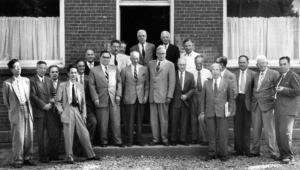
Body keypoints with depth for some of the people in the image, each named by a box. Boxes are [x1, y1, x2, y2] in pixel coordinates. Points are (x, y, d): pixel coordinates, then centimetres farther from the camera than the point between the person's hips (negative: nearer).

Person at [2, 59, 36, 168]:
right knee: (18, 138, -4)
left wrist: (28, 108, 11)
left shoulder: (26, 80, 11)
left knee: (29, 137, 5)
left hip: (27, 111, 4)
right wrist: (11, 109, 8)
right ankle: (18, 160, 5)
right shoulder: (7, 83, -2)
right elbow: (5, 100, 6)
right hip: (16, 113, -4)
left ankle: (27, 158, 16)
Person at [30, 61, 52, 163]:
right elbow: (33, 96, -9)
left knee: (49, 133, 2)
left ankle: (49, 153, 8)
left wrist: (50, 103, -4)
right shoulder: (32, 81, -3)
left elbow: (51, 94, 14)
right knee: (41, 134, 0)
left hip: (49, 110, 5)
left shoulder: (49, 81, 17)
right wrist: (44, 105, -12)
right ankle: (42, 155, 4)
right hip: (39, 111, -5)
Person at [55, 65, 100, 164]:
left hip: (78, 111, 4)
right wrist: (61, 110, -9)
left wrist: (84, 115, 8)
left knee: (84, 134, 4)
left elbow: (83, 102, 14)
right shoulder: (62, 85, 3)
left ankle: (90, 155, 14)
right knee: (68, 135, -2)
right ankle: (69, 157, 7)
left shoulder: (80, 86, 14)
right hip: (68, 111, -3)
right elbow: (57, 101, 4)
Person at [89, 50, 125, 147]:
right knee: (102, 123, 1)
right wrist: (95, 98, -8)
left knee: (116, 122, 1)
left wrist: (118, 95, 1)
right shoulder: (94, 70, 4)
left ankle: (117, 141, 8)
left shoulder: (115, 69, 14)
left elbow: (119, 82, 12)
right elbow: (92, 86, 0)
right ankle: (104, 141, 11)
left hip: (114, 99, 2)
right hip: (102, 99, -2)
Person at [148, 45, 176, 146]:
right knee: (153, 119, 4)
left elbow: (172, 81, -3)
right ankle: (155, 139, 12)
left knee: (163, 119, 1)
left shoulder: (170, 65, 1)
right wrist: (147, 93, 7)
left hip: (163, 96, -3)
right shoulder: (150, 64, 12)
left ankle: (164, 139, 11)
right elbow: (148, 78, 16)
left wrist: (169, 96, -10)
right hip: (152, 95, 3)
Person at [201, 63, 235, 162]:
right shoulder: (206, 83, 11)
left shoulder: (227, 82, 7)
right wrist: (203, 111, 6)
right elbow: (203, 98, 12)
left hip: (222, 112, -2)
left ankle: (223, 154, 9)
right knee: (211, 134, 3)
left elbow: (231, 97, 7)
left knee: (223, 134, 0)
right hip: (210, 112, 2)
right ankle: (211, 153, 12)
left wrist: (230, 109, -1)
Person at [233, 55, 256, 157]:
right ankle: (239, 149, 11)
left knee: (247, 126, 2)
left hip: (247, 101, -2)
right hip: (237, 100, 2)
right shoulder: (234, 74, 9)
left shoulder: (253, 74, 2)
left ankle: (247, 149, 8)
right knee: (237, 126, 4)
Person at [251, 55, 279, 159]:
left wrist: (273, 98, -10)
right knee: (256, 129, 8)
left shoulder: (274, 74, -1)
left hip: (267, 104, -5)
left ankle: (272, 152, -1)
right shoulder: (255, 75, 16)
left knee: (269, 129, -5)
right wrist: (253, 100, 10)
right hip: (256, 104, 5)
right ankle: (256, 151, 15)